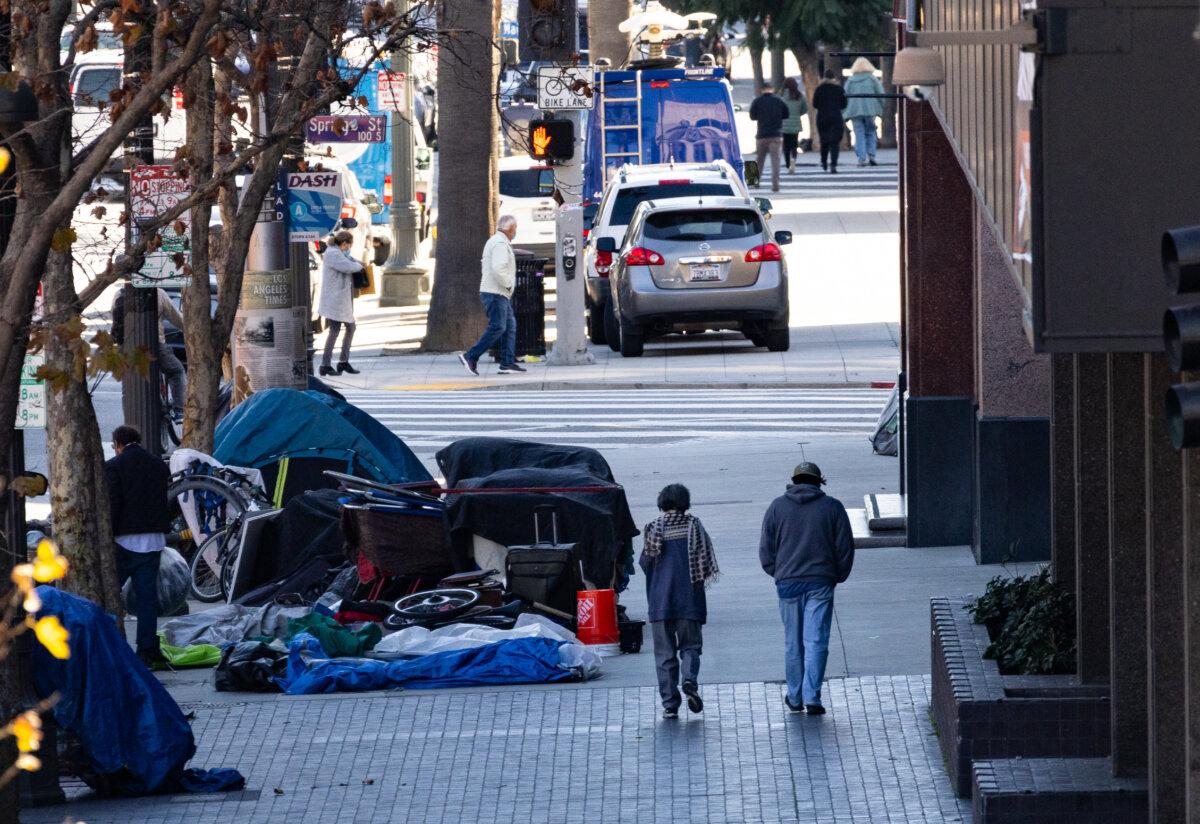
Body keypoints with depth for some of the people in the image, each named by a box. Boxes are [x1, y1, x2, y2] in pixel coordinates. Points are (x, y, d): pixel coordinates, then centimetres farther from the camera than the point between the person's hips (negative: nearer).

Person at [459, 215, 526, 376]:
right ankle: (471, 357, -12)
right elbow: (498, 268, -28)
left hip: (500, 294, 11)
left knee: (510, 326, 9)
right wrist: (507, 284, -15)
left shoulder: (494, 241, 18)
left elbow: (484, 263, 27)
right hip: (496, 293, -11)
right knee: (497, 327, -12)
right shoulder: (500, 244, -16)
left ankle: (508, 363, 6)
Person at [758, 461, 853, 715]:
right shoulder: (832, 507, 0)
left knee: (793, 643, 11)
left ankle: (795, 697, 18)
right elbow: (845, 547, 2)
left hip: (788, 582, 1)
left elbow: (766, 549, 4)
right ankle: (812, 697, -10)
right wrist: (839, 575, 16)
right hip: (821, 582, -1)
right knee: (816, 641, -2)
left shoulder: (778, 507, 3)